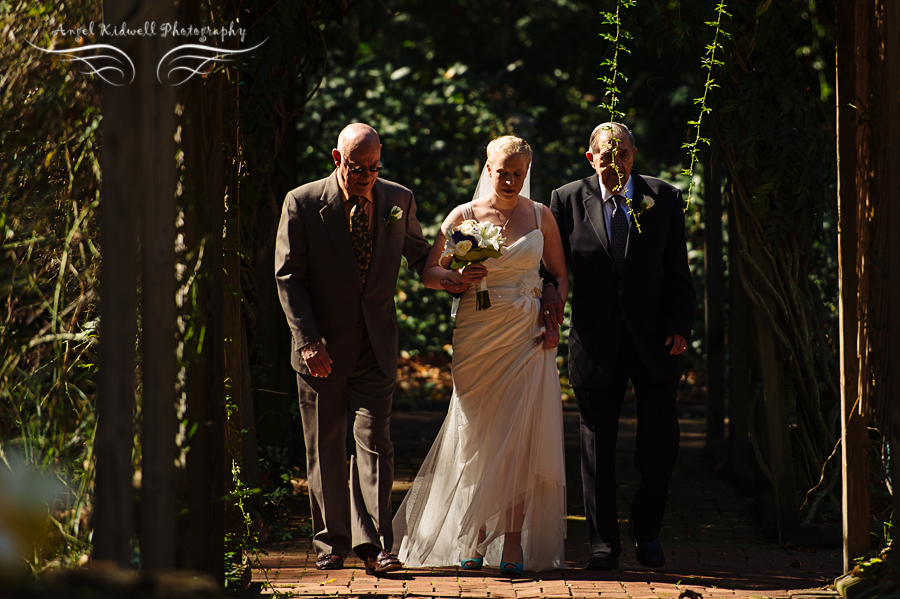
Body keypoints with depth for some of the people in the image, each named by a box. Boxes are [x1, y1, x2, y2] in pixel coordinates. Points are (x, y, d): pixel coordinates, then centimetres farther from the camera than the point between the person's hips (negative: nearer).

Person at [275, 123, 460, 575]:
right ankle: (331, 543, 16)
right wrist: (308, 341, -13)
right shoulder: (302, 204, -6)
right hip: (321, 348, -1)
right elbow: (288, 277, -6)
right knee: (324, 449, 6)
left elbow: (419, 253, 19)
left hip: (375, 346, 1)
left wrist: (449, 279, 0)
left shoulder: (399, 201, 2)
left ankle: (372, 545, -7)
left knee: (374, 441, -7)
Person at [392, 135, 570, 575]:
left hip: (527, 337, 1)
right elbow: (429, 273, 3)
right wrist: (458, 277, -18)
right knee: (475, 437, 2)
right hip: (477, 336, -1)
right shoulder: (464, 216, 1)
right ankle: (473, 538, 12)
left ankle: (512, 541, -2)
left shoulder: (540, 216, 6)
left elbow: (559, 275, 13)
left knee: (520, 438, -5)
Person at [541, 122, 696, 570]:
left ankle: (646, 531, 20)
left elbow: (677, 272, 2)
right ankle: (603, 542, 15)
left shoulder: (663, 199, 1)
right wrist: (549, 295, -16)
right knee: (597, 444, 5)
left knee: (660, 443, 1)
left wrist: (680, 327, -7)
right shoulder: (567, 201, 0)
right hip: (596, 342, 0)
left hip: (654, 340, 0)